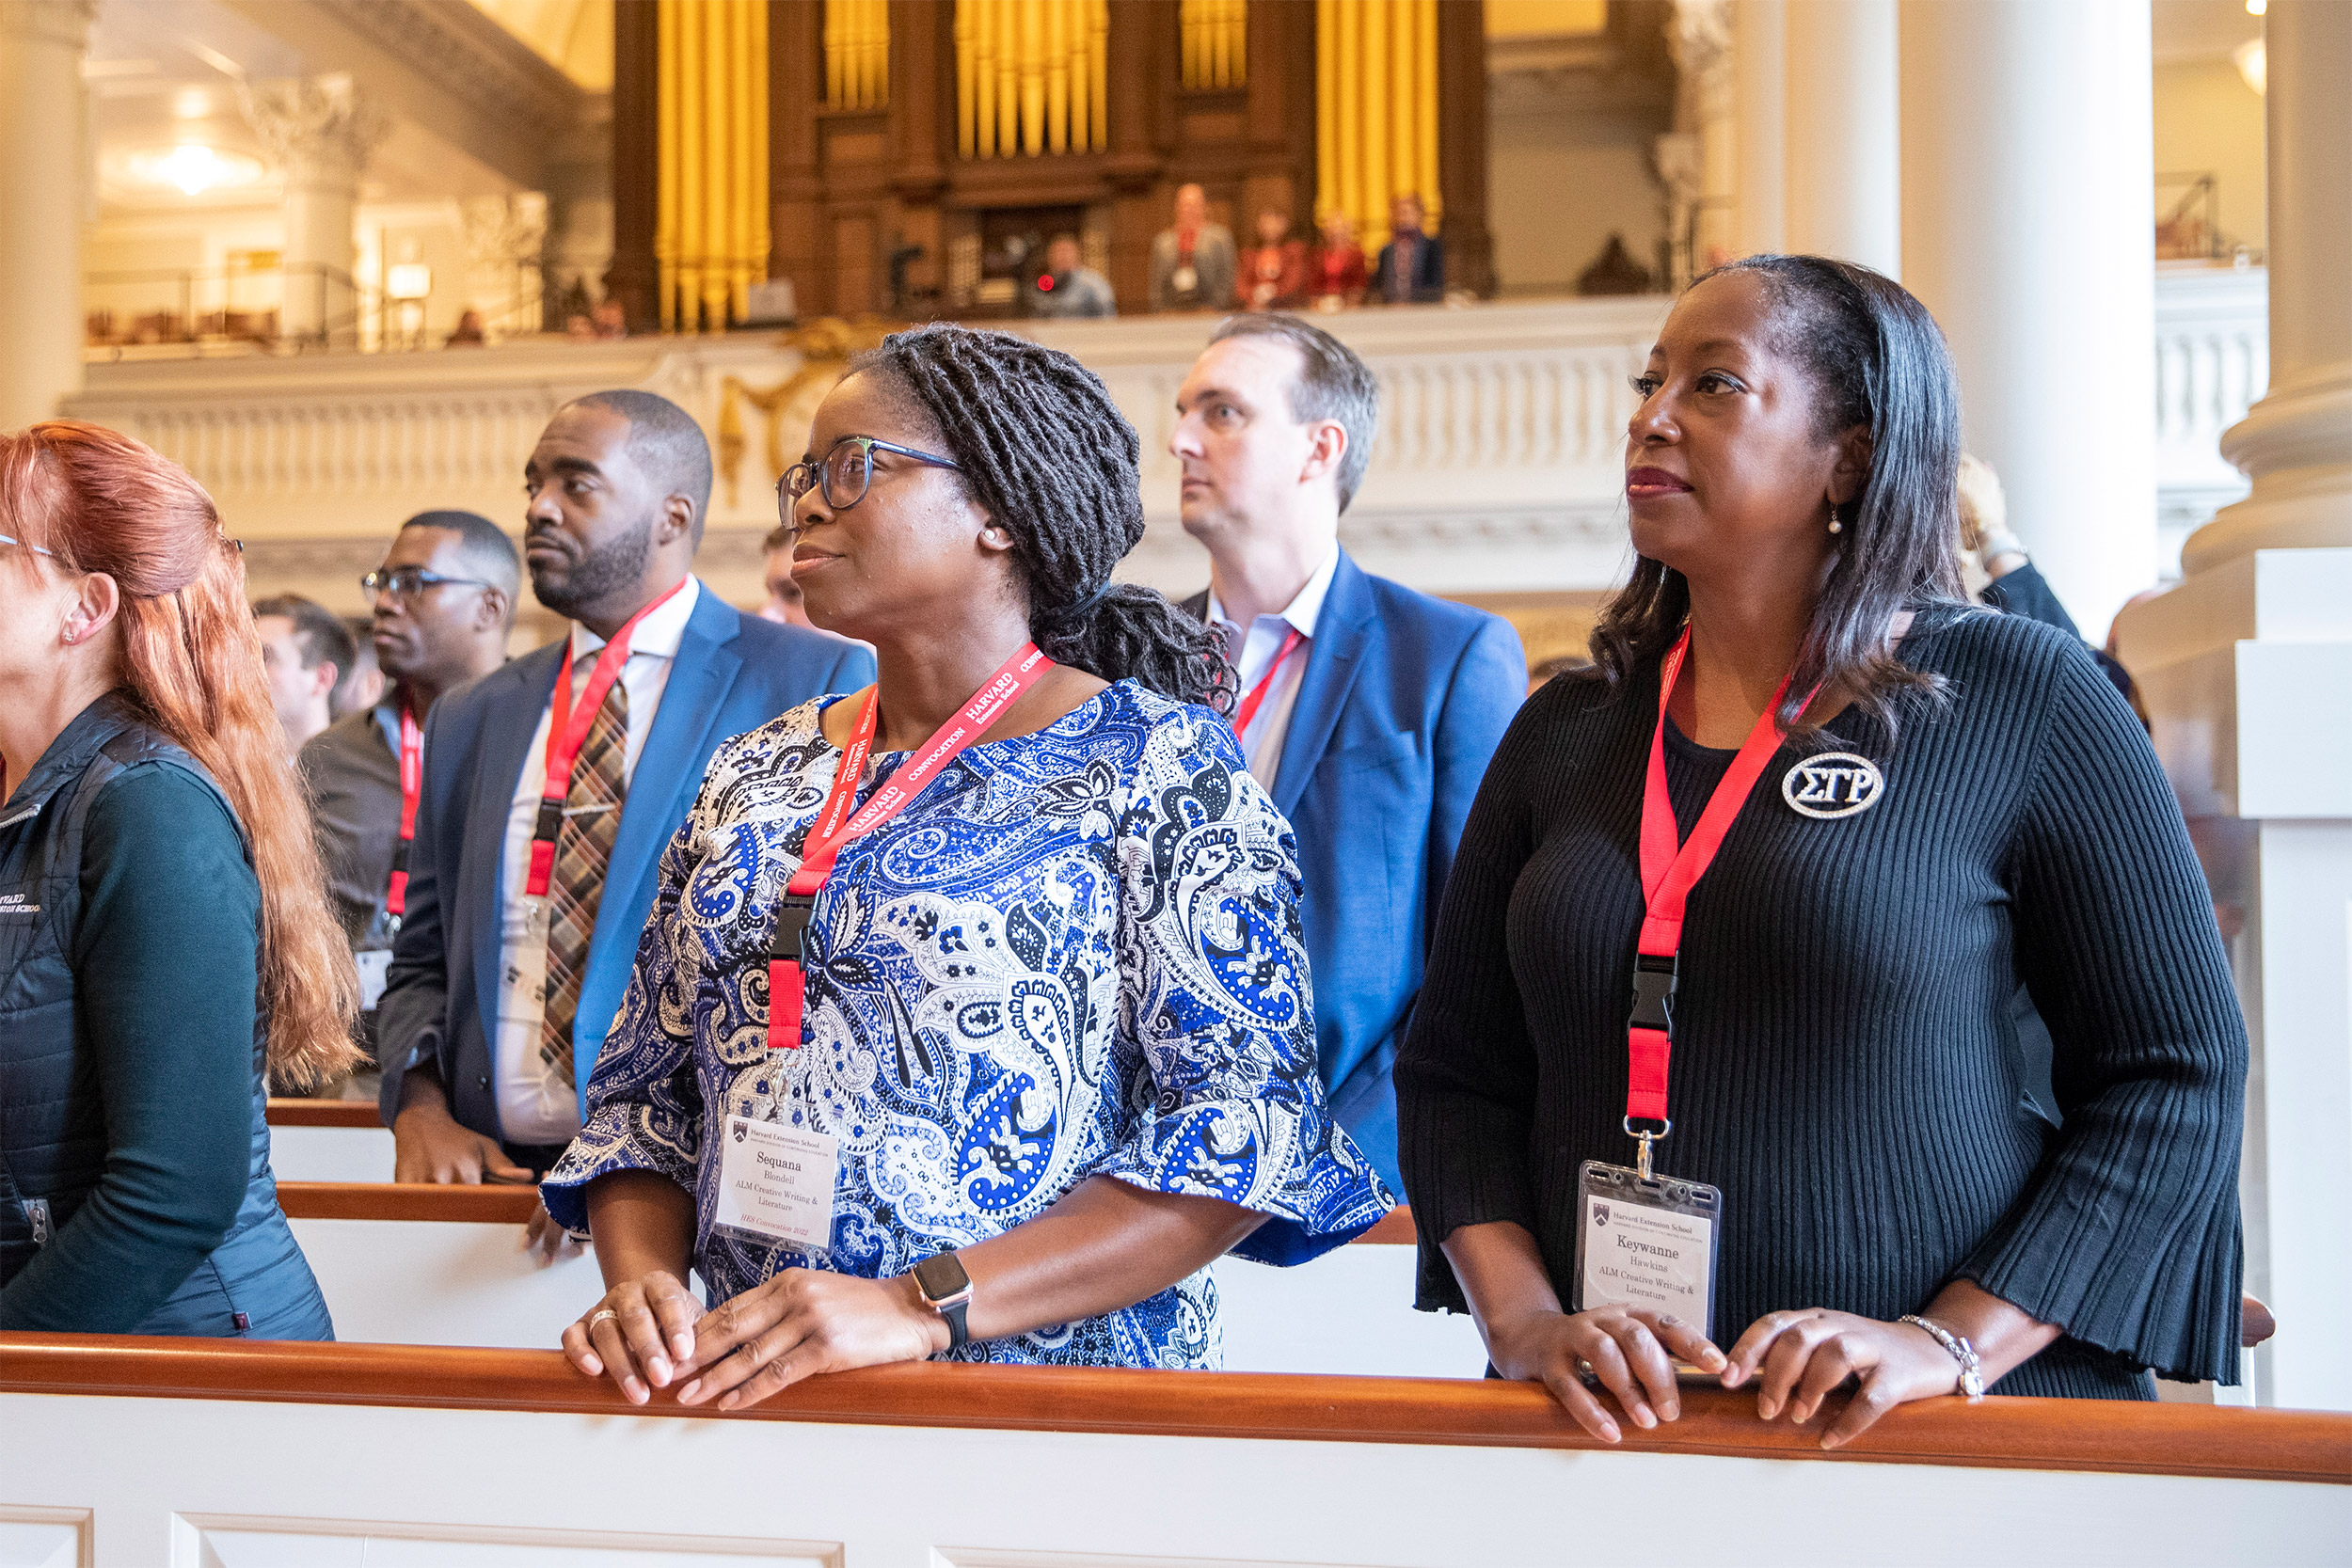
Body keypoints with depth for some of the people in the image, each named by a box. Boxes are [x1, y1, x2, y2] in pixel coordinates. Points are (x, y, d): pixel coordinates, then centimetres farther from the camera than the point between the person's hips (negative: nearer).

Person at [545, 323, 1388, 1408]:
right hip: (748, 1396, 5)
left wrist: (923, 1306, -17)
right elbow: (644, 1094, 15)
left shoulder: (1156, 762, -1)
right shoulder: (752, 779, 14)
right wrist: (638, 1283, -5)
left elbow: (1246, 1115, -10)